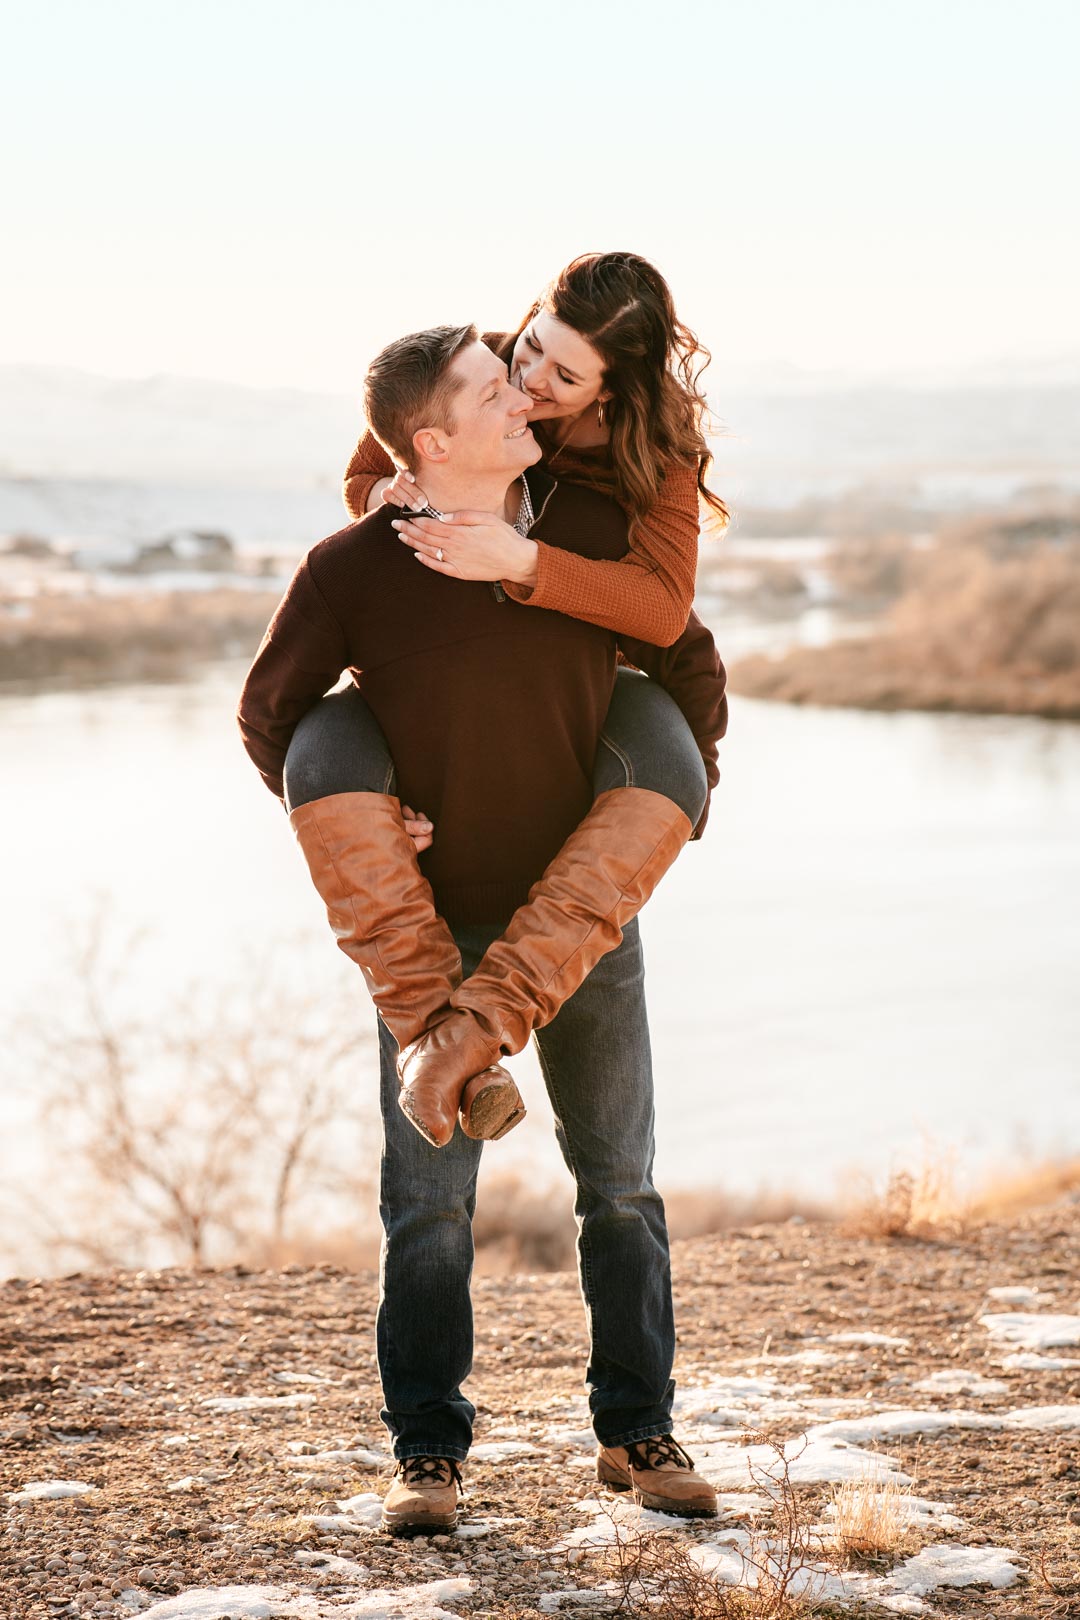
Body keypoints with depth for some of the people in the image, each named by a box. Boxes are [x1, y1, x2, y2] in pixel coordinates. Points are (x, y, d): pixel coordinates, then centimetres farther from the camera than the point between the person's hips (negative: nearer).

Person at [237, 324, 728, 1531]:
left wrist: (684, 800, 10)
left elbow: (689, 667, 10)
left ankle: (635, 1433, 22)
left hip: (579, 922, 2)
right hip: (430, 929, -2)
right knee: (429, 1204, 3)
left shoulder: (596, 534, -7)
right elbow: (269, 714, 2)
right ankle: (427, 1453, 14)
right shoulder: (350, 572, -13)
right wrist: (350, 846, 2)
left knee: (621, 1188, 9)